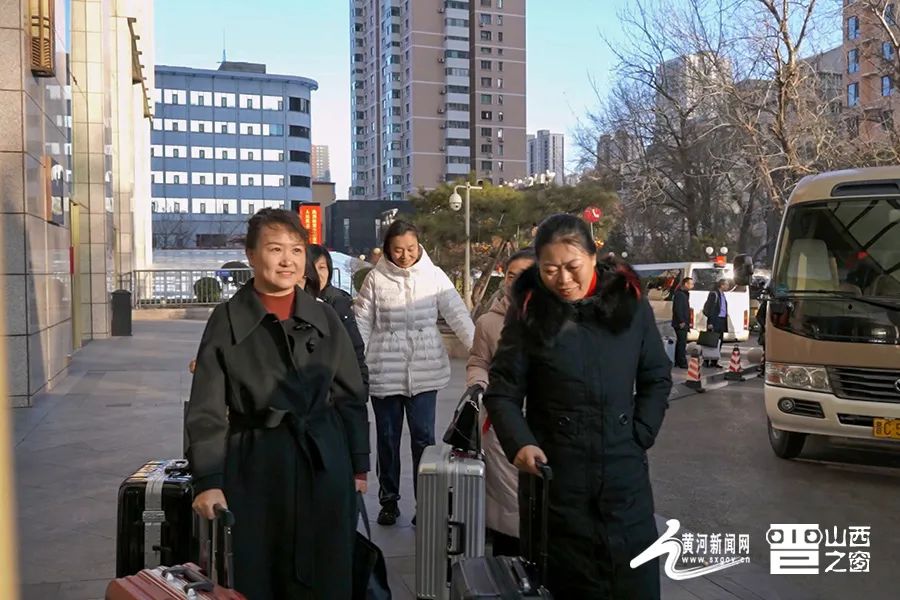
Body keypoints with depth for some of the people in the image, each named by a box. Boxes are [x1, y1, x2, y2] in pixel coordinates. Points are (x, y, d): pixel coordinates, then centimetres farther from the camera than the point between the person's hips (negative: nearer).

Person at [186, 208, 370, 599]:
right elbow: (207, 409, -4)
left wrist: (358, 466, 8)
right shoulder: (226, 320, -4)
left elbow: (350, 396, 9)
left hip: (324, 465, 2)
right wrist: (207, 480, -10)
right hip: (255, 467, -2)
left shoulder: (325, 318, 4)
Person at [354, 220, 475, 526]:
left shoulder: (434, 276, -1)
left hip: (424, 372, 0)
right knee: (387, 439, 11)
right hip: (384, 373, 1)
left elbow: (458, 316, -4)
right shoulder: (376, 278, -2)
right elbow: (361, 323, 1)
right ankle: (389, 501, 26)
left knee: (423, 438, 1)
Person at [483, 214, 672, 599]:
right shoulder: (528, 312, -5)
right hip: (554, 477, -1)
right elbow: (502, 392, -3)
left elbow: (657, 379, 9)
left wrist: (640, 437, 0)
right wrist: (519, 443, -19)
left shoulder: (631, 303, 0)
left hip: (624, 474, 2)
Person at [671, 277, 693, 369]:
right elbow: (677, 309, -21)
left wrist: (687, 322, 19)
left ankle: (677, 361, 20)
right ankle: (682, 363, -9)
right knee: (682, 343, -10)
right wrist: (682, 321, -22)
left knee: (680, 343, 14)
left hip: (684, 324, 11)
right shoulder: (680, 294, -14)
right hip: (681, 324, -11)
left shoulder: (685, 294, 19)